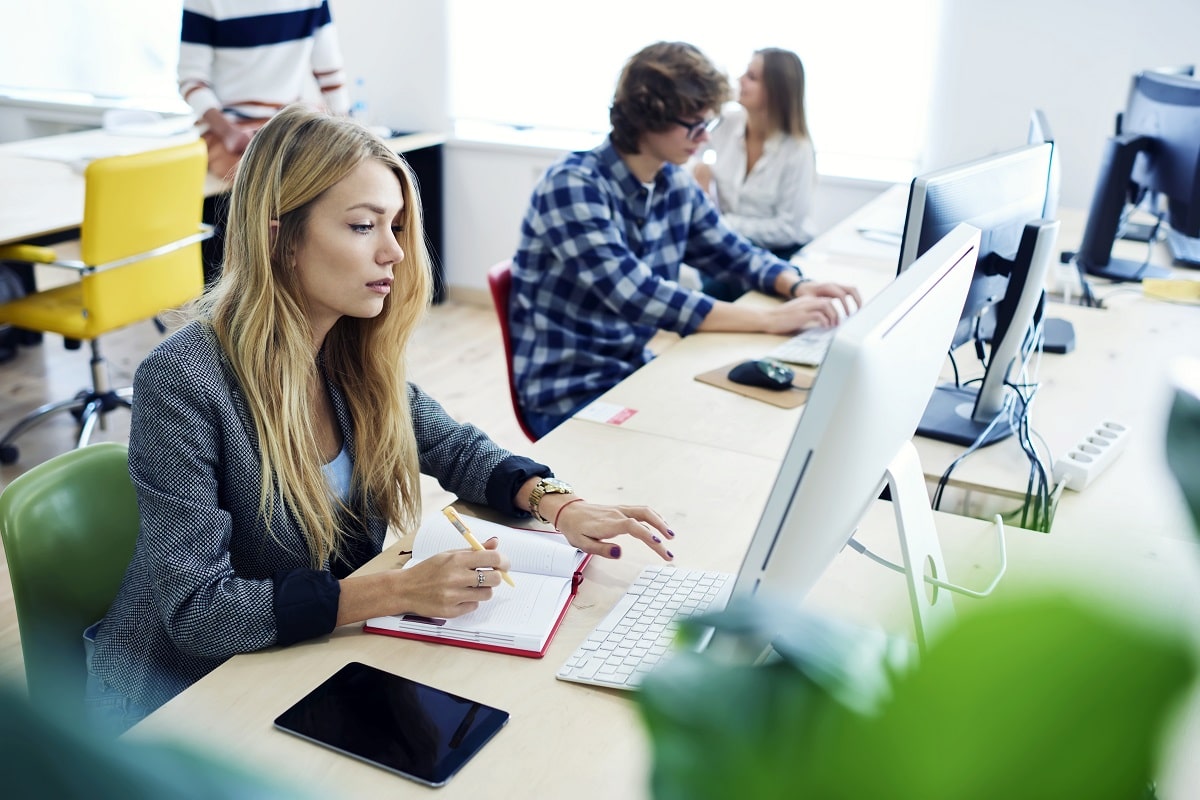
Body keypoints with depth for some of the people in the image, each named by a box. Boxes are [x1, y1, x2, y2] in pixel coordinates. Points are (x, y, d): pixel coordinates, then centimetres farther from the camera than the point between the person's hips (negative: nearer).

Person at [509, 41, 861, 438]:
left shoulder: (677, 184, 2)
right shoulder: (573, 185, -21)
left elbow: (733, 253, 13)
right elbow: (636, 295, -30)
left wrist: (797, 286, -9)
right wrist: (770, 319, -31)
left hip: (637, 370, 7)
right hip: (569, 396, -7)